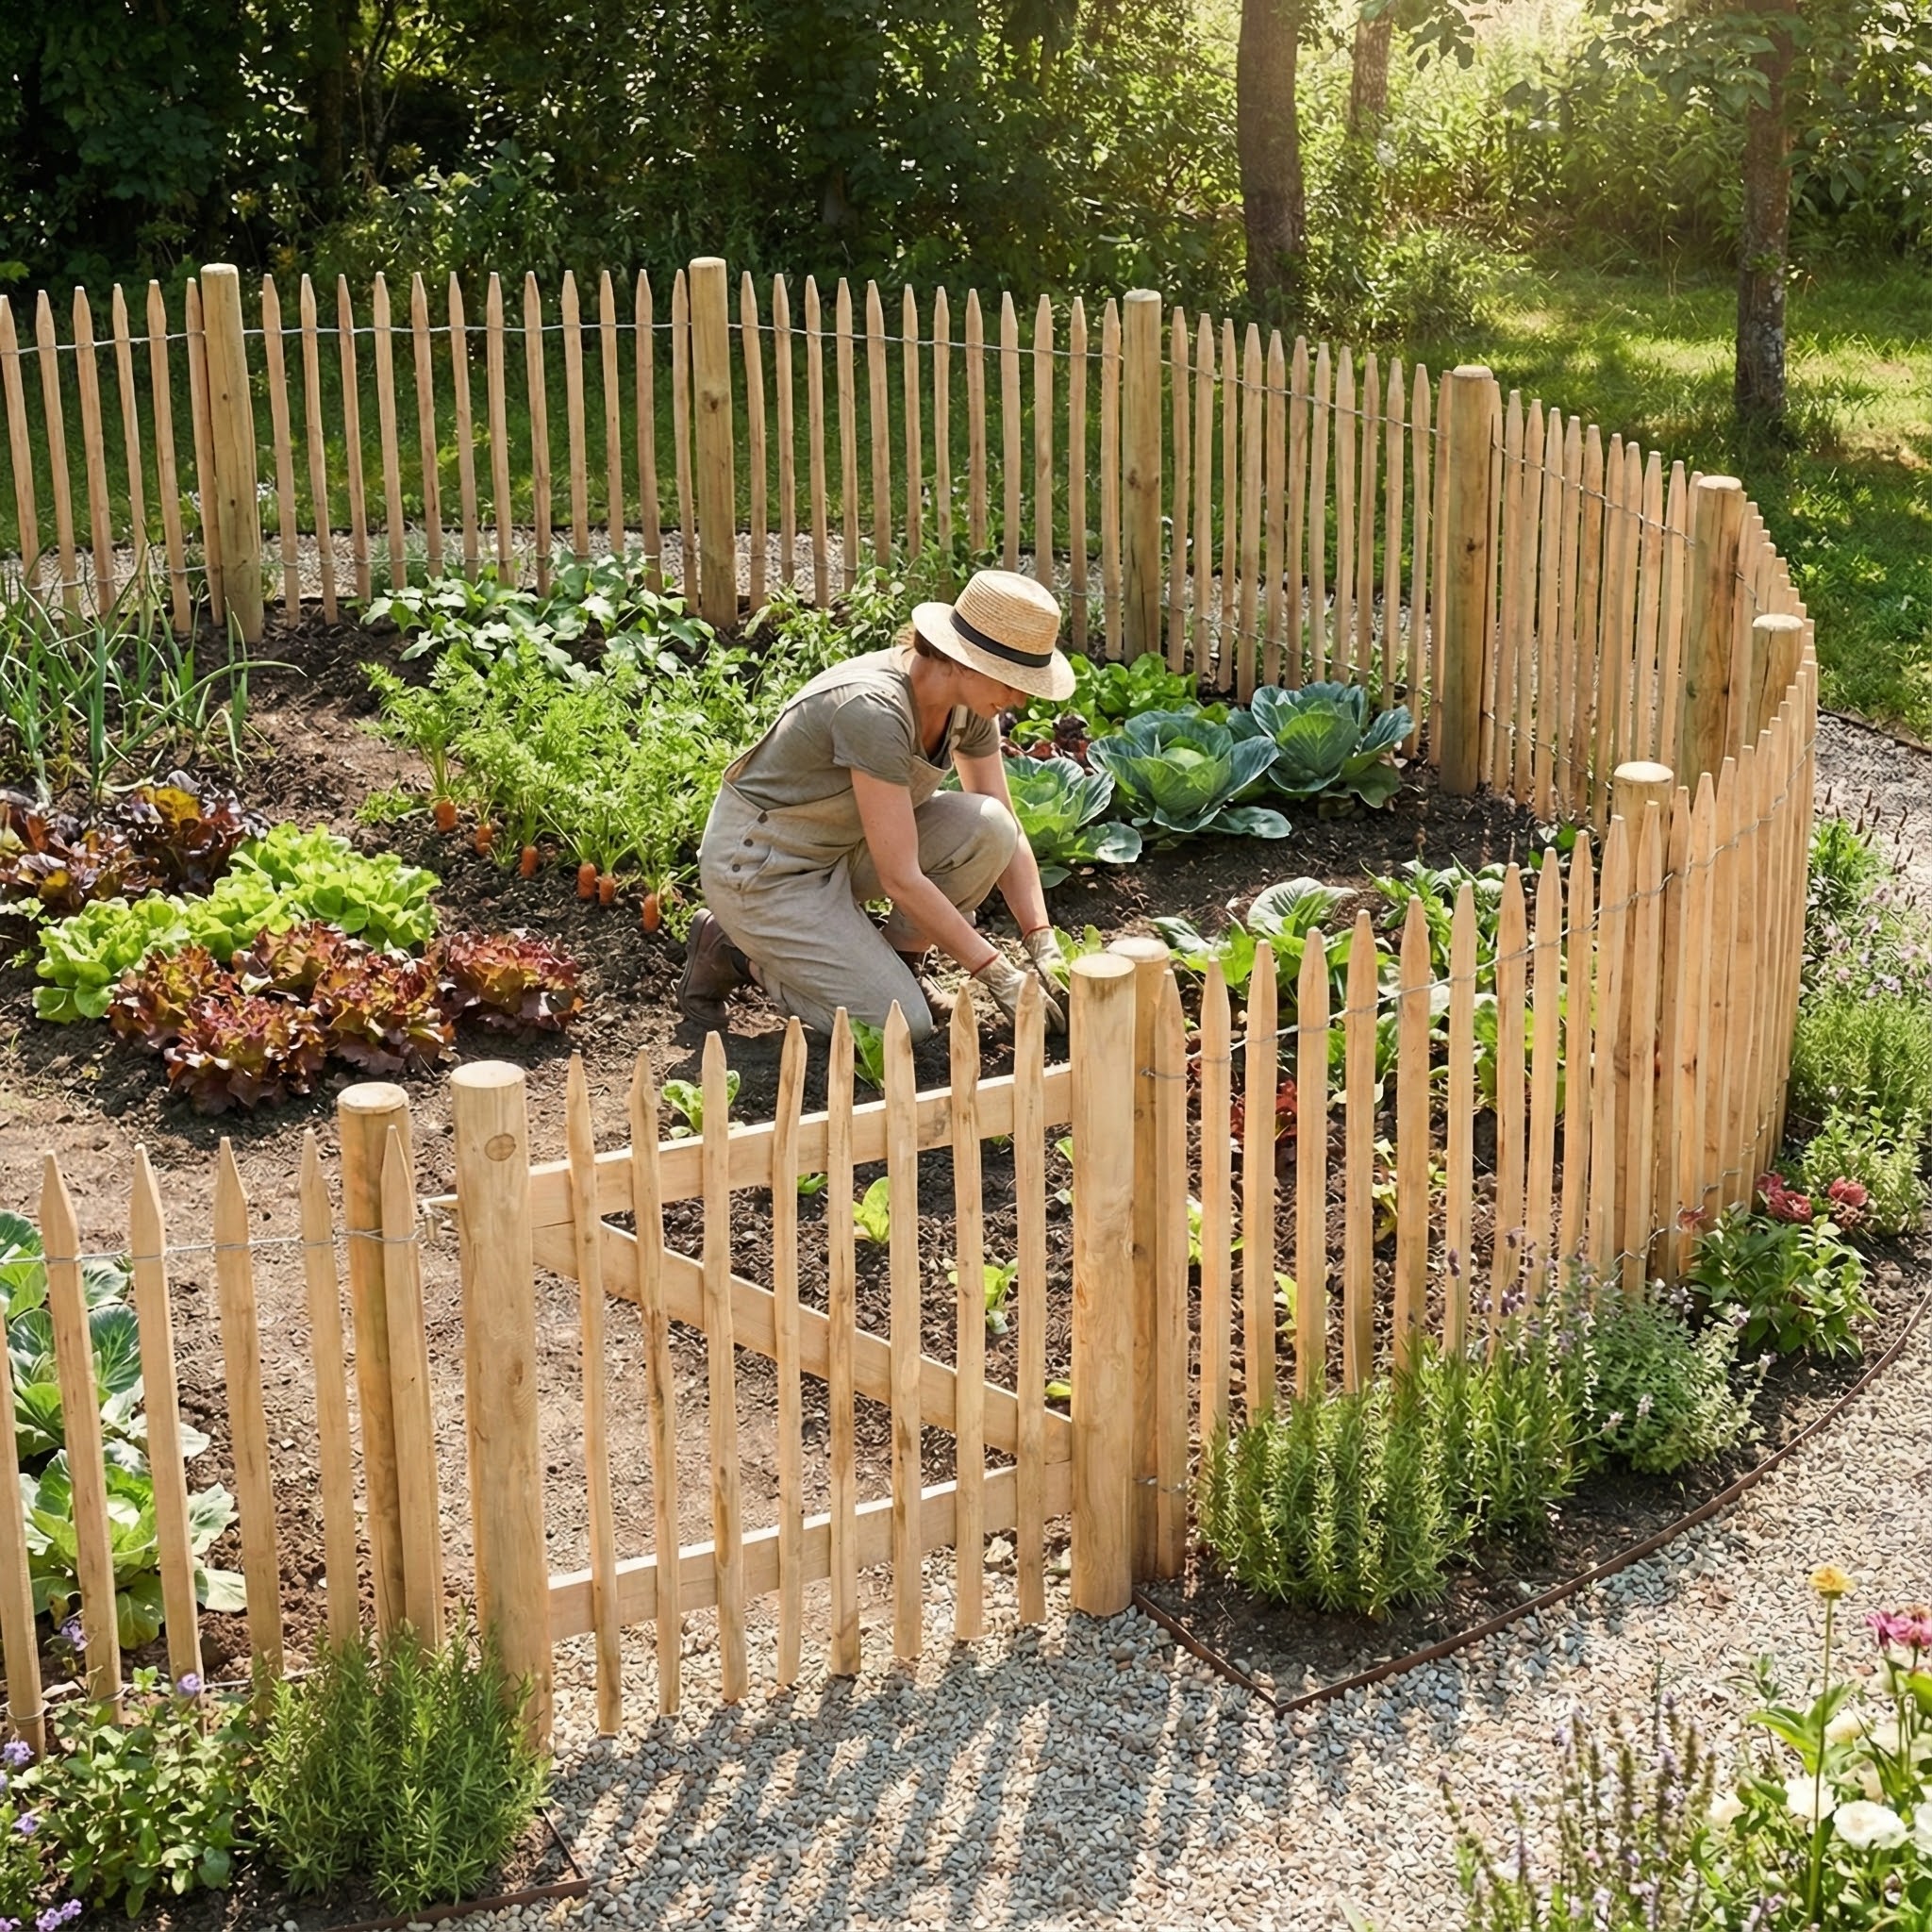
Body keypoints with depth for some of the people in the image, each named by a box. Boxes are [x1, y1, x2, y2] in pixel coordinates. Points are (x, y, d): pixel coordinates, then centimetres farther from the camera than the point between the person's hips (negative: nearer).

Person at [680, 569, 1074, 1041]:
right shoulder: (875, 710, -33)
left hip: (843, 844, 8)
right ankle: (735, 951, 3)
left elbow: (1007, 834, 2)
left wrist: (1044, 946, -9)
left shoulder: (969, 707, -8)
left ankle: (898, 960, 5)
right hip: (761, 864, -8)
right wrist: (999, 975, -25)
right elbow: (901, 879, -31)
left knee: (987, 826, -16)